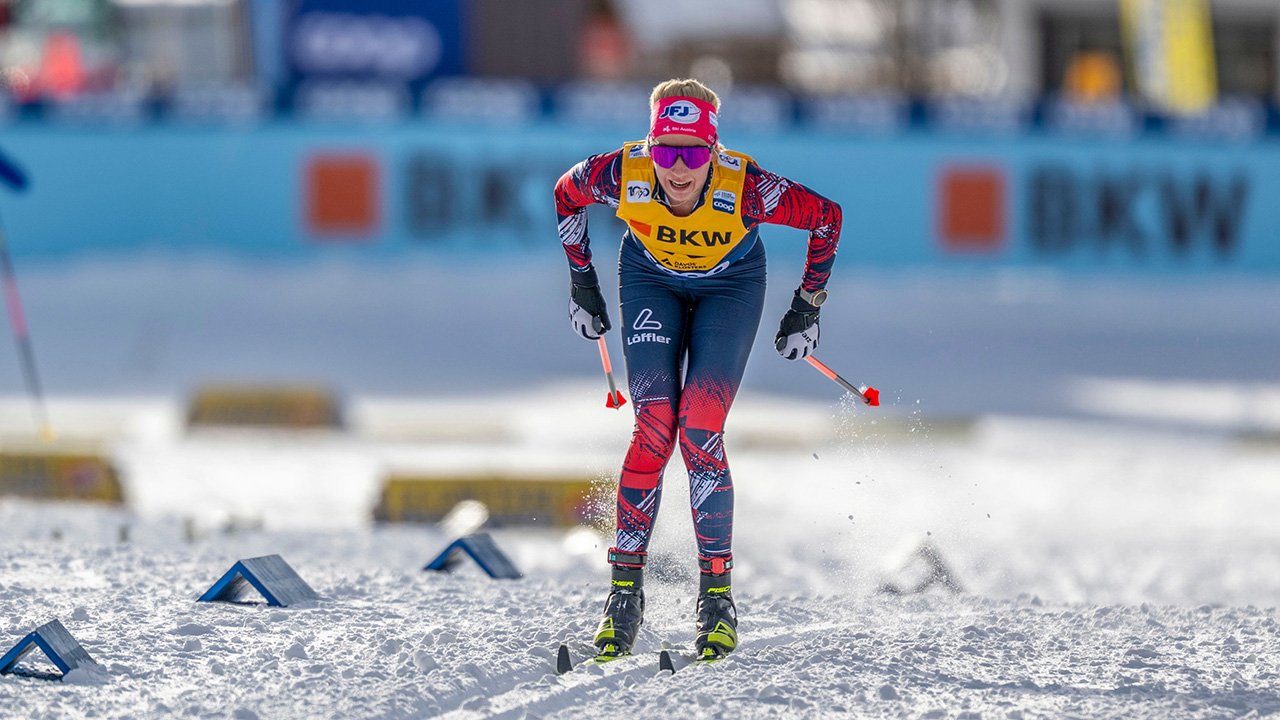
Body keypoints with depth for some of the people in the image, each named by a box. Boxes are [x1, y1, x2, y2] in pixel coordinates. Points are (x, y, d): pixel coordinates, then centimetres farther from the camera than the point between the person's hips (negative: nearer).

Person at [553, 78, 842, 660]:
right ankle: (625, 591, -7)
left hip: (731, 285, -1)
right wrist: (581, 283, 1)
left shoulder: (744, 188, -36)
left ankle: (717, 594, -7)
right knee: (654, 429, -15)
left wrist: (807, 307, -10)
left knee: (699, 431, -17)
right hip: (651, 281, 1)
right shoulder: (623, 174, -32)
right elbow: (567, 193, -7)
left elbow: (827, 216, -18)